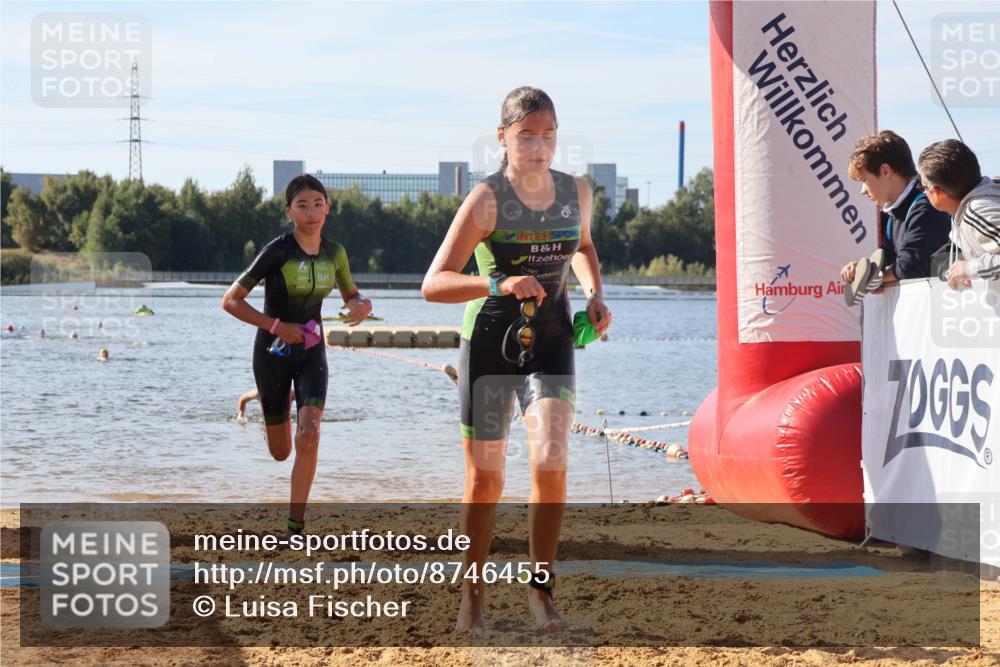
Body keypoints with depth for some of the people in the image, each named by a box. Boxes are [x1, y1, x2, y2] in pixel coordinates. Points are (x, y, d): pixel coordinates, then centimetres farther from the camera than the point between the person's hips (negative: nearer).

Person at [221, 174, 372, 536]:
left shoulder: (334, 253, 0)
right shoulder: (277, 251, -15)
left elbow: (351, 294, 17)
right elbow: (231, 300, -14)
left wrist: (363, 305, -8)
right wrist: (276, 326, -21)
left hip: (311, 353, 3)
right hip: (273, 353, -2)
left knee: (308, 437, -20)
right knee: (281, 451, 8)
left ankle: (295, 525, -13)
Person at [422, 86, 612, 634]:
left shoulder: (577, 193, -1)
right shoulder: (487, 200, -14)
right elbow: (433, 284, -18)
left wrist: (594, 296, 5)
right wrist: (499, 285, -33)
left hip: (550, 342, 2)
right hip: (489, 342, -2)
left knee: (551, 461, -16)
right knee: (485, 479, 5)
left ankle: (540, 588, 0)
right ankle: (473, 592, 24)